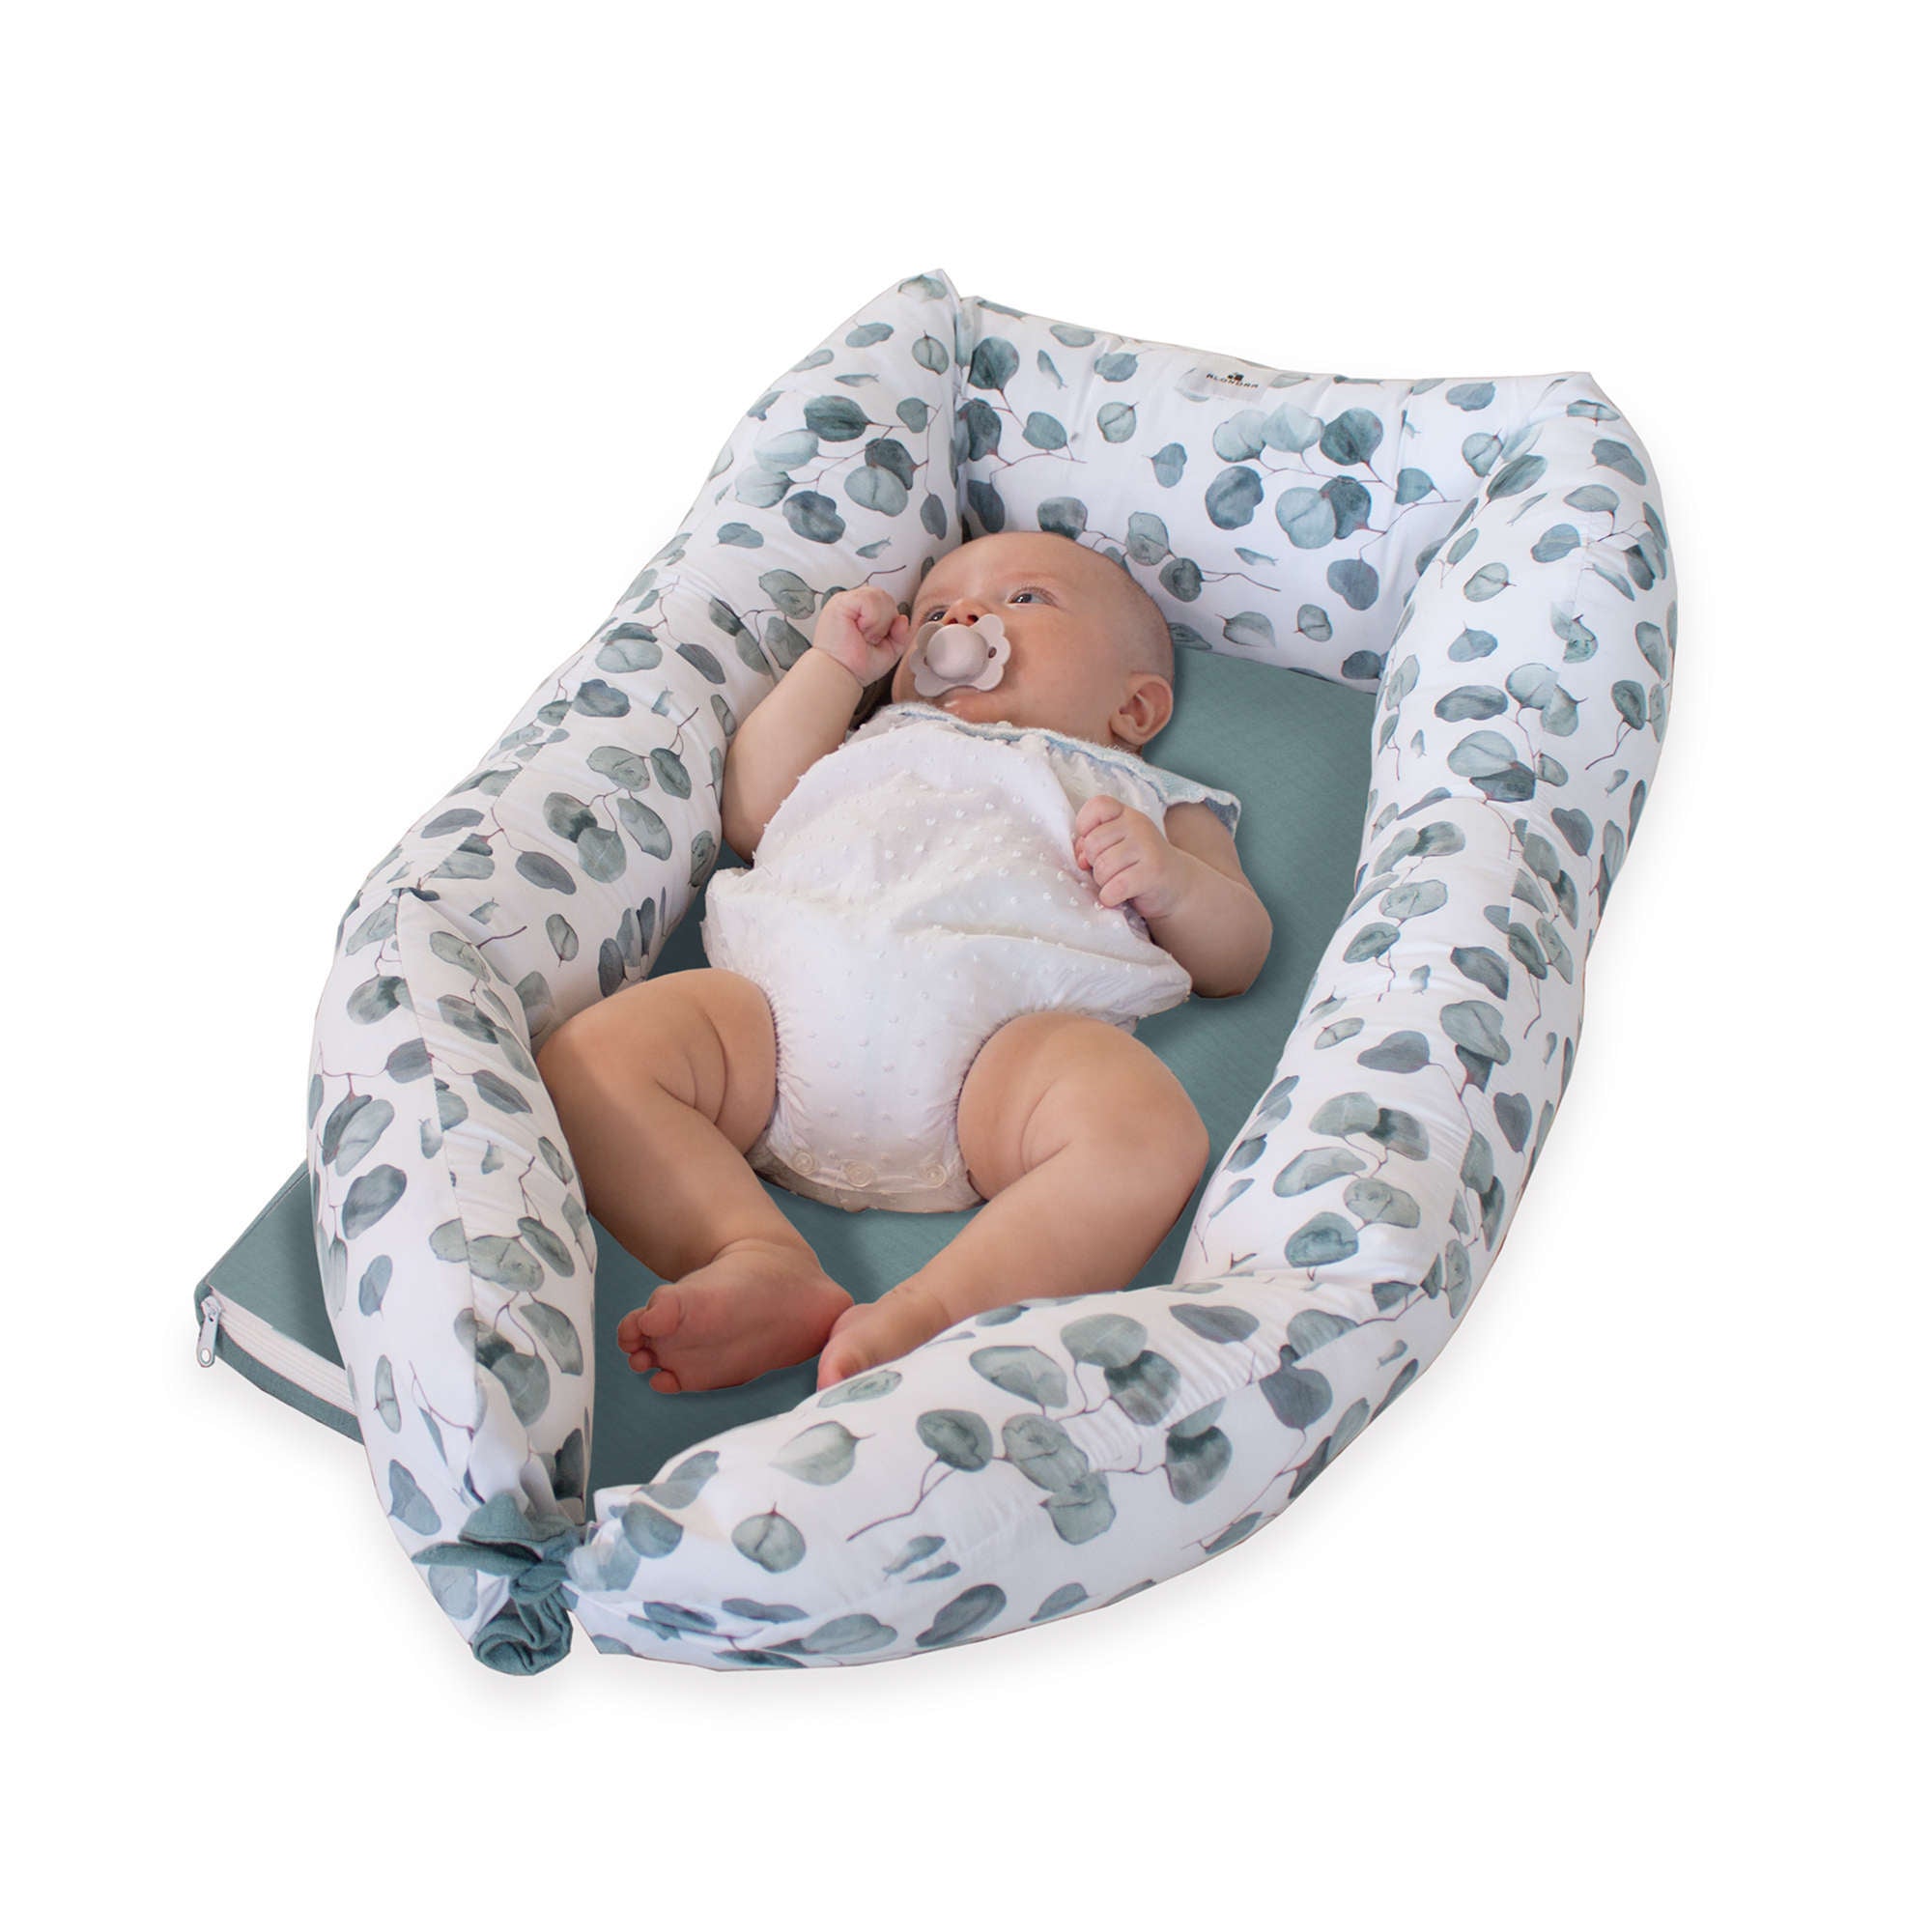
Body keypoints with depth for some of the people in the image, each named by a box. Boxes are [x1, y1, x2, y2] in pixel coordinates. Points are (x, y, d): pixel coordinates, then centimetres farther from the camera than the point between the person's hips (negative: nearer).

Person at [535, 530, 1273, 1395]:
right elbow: (752, 812, 29)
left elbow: (1235, 957, 23)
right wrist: (834, 660, 31)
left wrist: (1172, 878, 1)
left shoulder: (1149, 798, 34)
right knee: (589, 1055, -22)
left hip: (1008, 1024, -2)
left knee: (1147, 1132, -34)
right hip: (792, 988, 3)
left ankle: (924, 1312, -42)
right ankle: (767, 1262, -33)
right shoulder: (884, 743, 42)